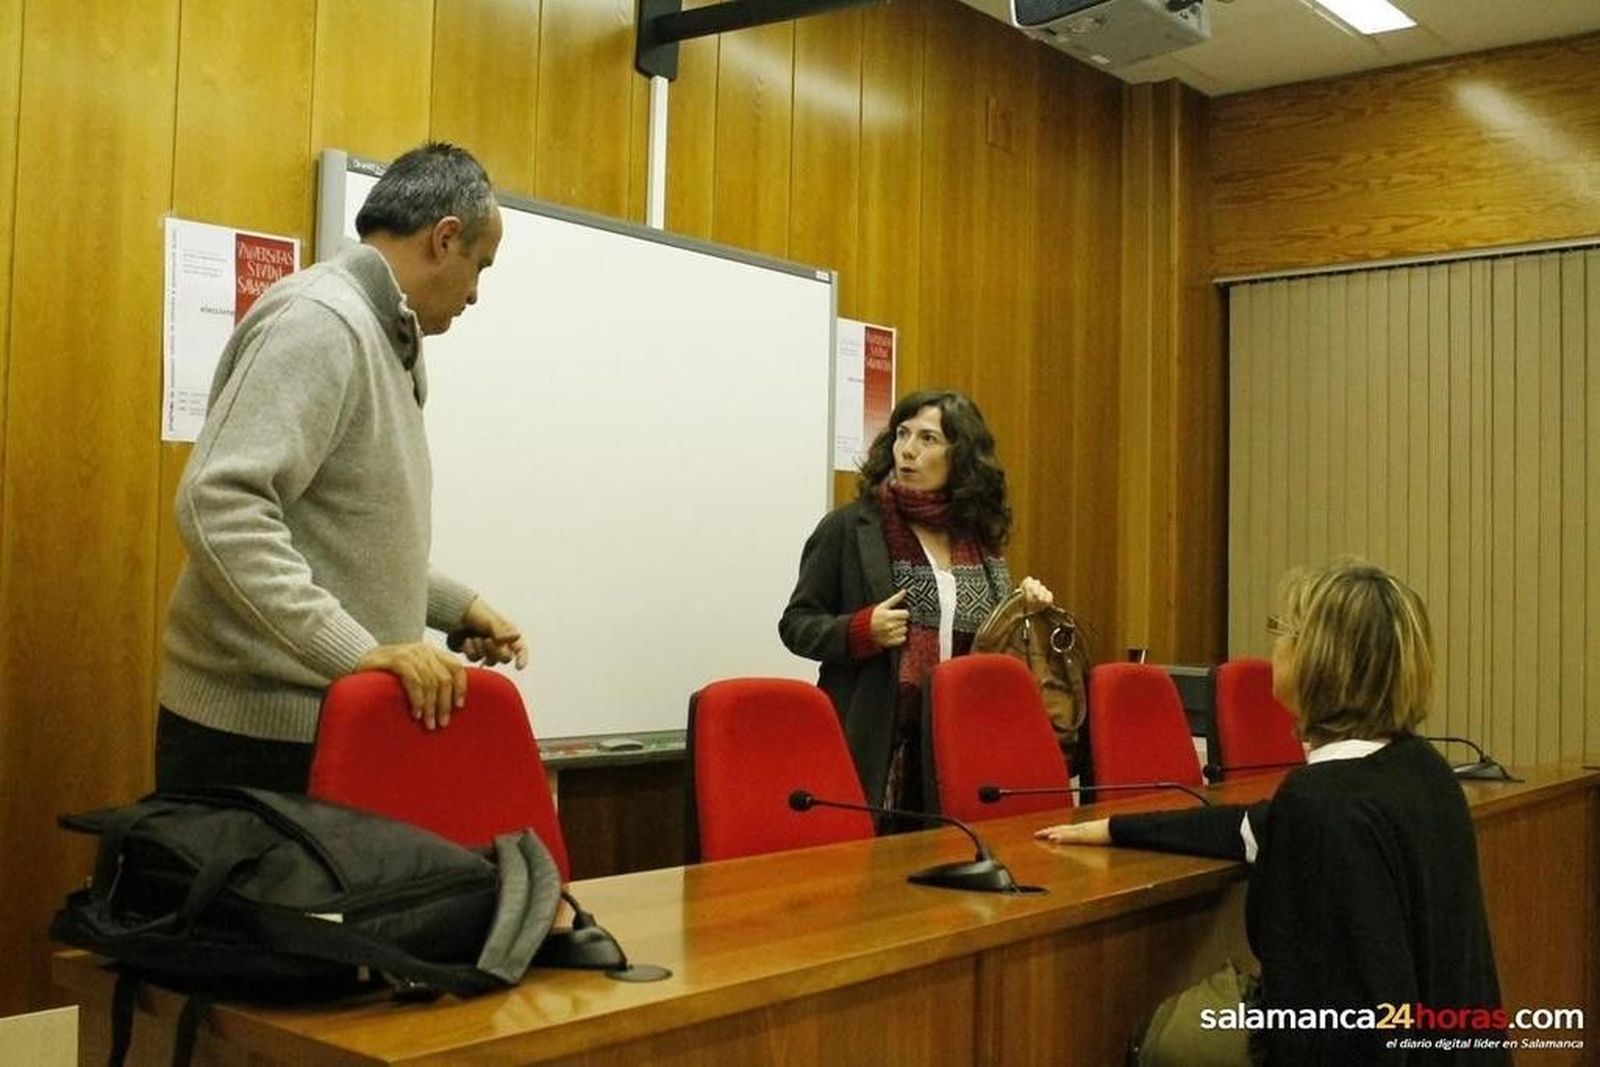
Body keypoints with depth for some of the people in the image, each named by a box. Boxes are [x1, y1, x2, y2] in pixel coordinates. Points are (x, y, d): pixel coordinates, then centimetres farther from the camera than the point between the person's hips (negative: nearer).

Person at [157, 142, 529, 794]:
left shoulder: (383, 338, 17)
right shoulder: (322, 319, -15)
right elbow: (220, 506, -27)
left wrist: (453, 605, 14)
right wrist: (357, 651, -30)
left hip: (328, 719, 9)